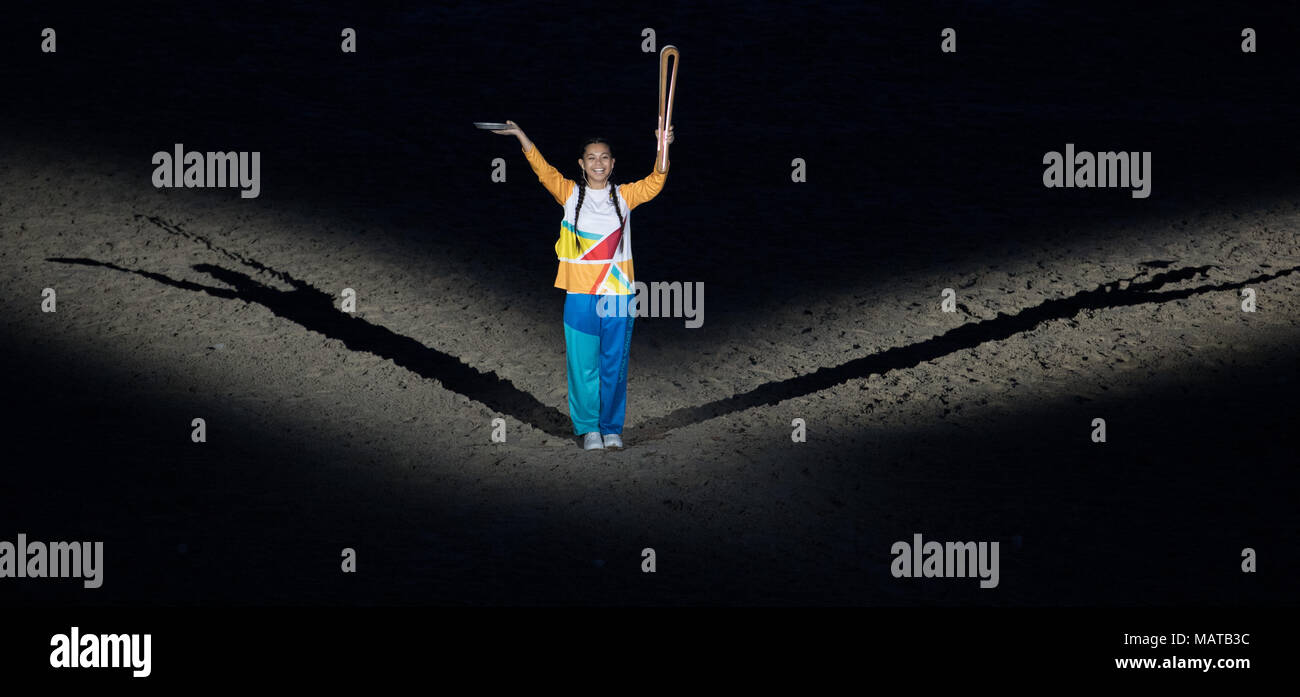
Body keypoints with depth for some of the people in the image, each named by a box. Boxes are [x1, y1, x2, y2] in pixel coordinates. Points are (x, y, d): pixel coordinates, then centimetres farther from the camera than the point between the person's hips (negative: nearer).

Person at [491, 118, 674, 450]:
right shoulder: (571, 194, 4)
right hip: (580, 297, -1)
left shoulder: (624, 196, 7)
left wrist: (662, 150, -21)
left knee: (614, 365, 4)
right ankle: (588, 429, 12)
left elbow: (654, 183, -5)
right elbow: (544, 171, -6)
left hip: (618, 297, 1)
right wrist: (521, 136, -19)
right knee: (583, 366, 1)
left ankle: (612, 428, 15)